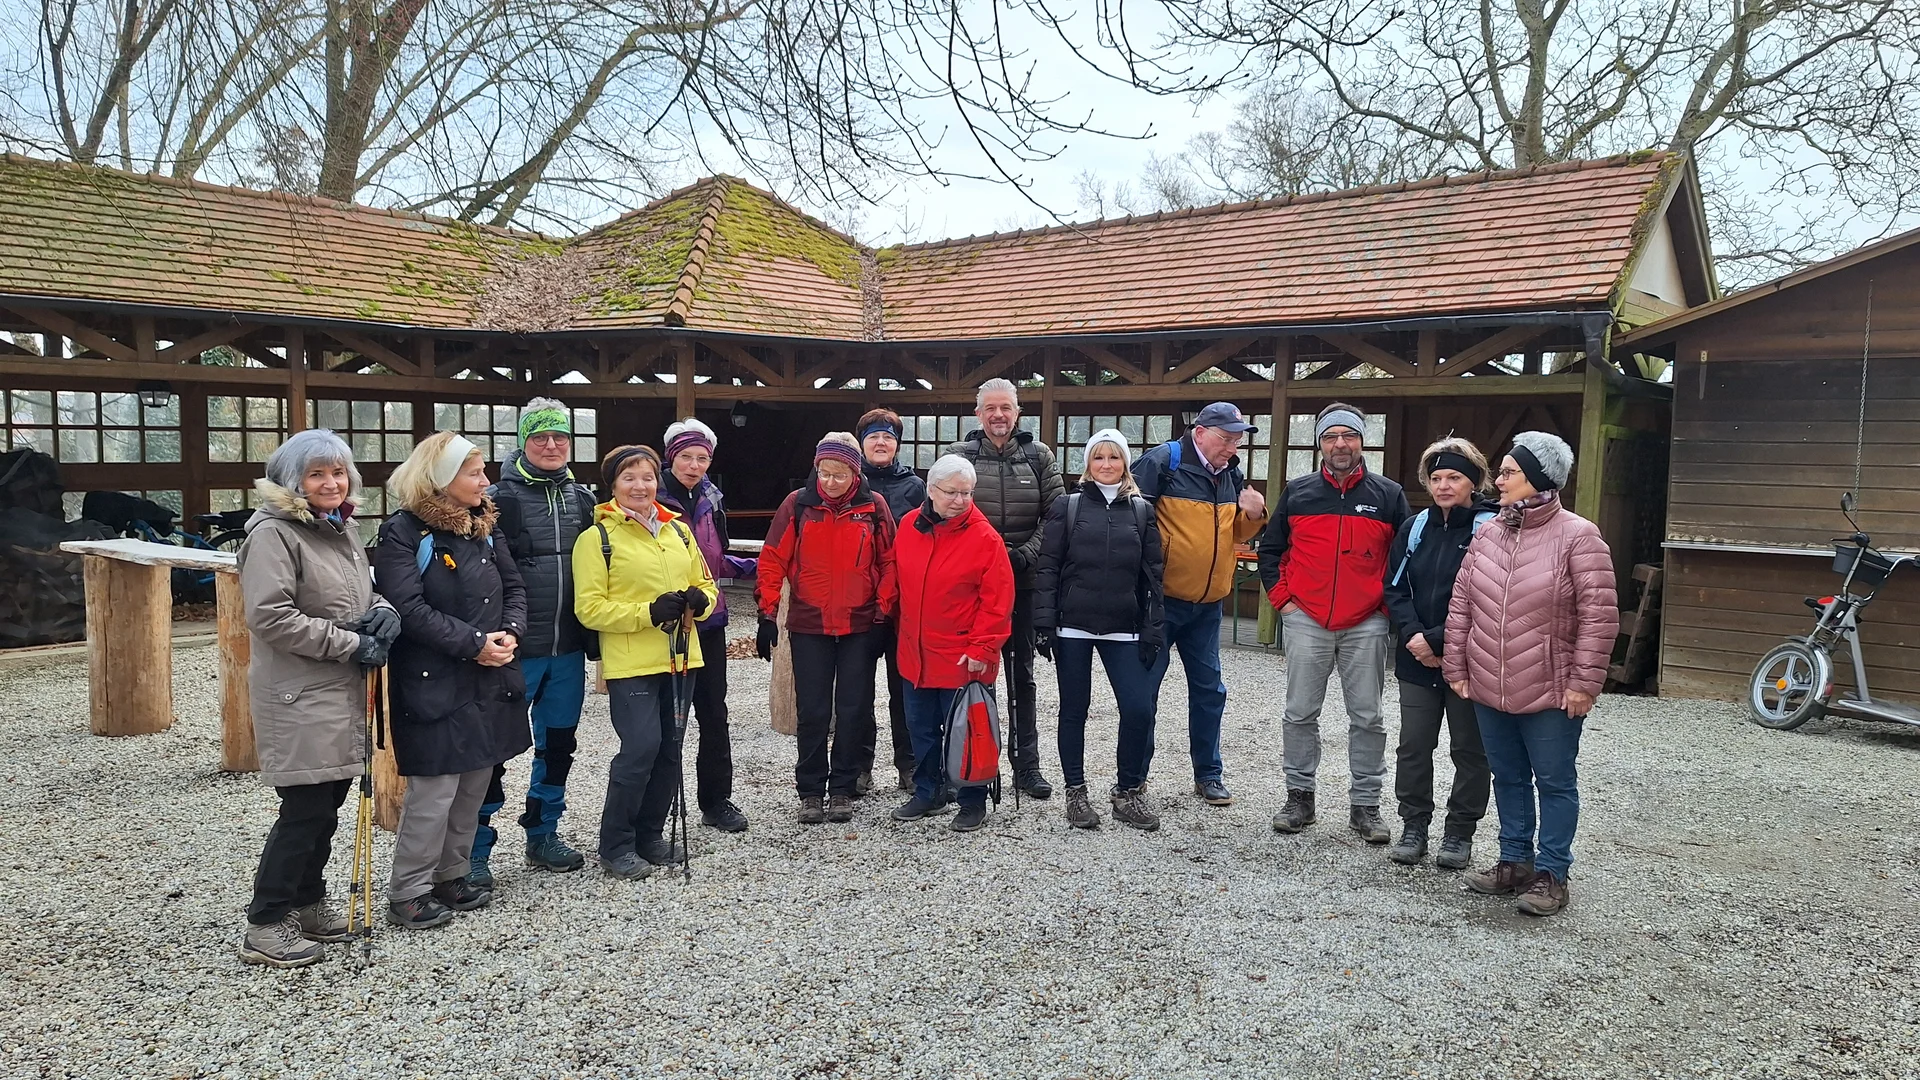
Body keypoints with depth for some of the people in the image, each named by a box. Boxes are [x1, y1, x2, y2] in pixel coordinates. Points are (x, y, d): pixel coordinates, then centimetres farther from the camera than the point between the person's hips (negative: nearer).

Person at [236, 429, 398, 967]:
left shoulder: (343, 530, 14)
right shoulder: (274, 533, -14)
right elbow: (270, 616, -21)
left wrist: (381, 611, 0)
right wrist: (352, 644, -18)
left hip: (342, 695, 8)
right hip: (298, 697, -8)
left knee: (328, 803, 15)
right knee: (305, 809, -5)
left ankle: (309, 903, 29)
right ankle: (264, 927, 7)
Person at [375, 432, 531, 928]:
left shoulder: (486, 524, 12)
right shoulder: (403, 532, -9)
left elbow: (514, 586, 12)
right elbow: (409, 608, -17)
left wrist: (509, 632, -6)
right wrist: (473, 643, -18)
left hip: (491, 679, 7)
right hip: (434, 683, -7)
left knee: (474, 785, 13)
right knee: (434, 792, -4)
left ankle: (451, 876, 28)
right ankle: (408, 893, 10)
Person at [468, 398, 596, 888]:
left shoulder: (582, 497, 10)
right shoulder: (499, 498, -6)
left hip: (569, 648, 5)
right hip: (516, 648, -5)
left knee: (558, 743, 15)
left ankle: (543, 835, 30)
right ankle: (475, 850, 13)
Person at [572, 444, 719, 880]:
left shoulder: (679, 530, 11)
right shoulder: (597, 537, -4)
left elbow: (705, 585, 17)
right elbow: (589, 608, -9)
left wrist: (699, 600, -7)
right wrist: (648, 612, -20)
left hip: (680, 658, 6)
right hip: (630, 664, -6)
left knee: (669, 749, 11)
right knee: (641, 747, -12)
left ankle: (650, 835, 27)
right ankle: (615, 846, 5)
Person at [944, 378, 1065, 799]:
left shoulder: (1038, 456, 4)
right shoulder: (958, 455, 2)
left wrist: (1026, 554, -11)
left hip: (1023, 580, 1)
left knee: (1022, 673, 9)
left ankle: (1027, 765, 18)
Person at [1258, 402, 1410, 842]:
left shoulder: (1389, 495, 3)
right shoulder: (1297, 491, 6)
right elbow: (1270, 550, 13)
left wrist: (1388, 605, 1)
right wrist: (1282, 598, 3)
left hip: (1366, 625, -1)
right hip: (1306, 621, 1)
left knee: (1367, 718, 5)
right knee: (1300, 714, 6)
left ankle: (1365, 805, 15)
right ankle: (1299, 797, 18)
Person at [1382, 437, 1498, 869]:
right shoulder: (1414, 528, 7)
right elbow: (1395, 587, 6)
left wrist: (1437, 639, -17)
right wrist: (1412, 634, -10)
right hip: (1417, 659, 4)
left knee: (1469, 749, 9)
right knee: (1413, 746, 9)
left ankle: (1460, 834, 22)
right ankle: (1413, 828, 22)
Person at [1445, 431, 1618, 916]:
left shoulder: (1577, 536, -12)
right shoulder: (1488, 534, 6)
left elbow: (1600, 615, -13)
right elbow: (1461, 603, 8)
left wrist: (1584, 682, -14)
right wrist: (1456, 667, 5)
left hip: (1550, 694, -6)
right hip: (1489, 690, 6)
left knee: (1555, 783, 8)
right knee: (1508, 778, 17)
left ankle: (1552, 874, 19)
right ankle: (1515, 861, 31)